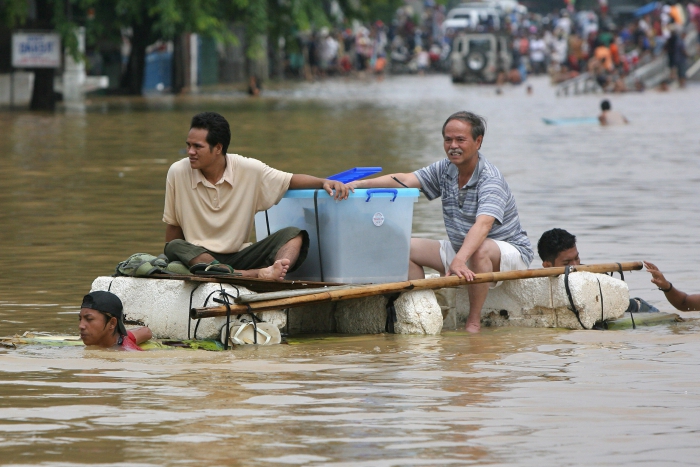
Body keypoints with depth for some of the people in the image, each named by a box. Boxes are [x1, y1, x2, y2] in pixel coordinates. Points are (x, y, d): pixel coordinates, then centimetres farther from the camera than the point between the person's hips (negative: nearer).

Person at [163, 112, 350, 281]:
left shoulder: (249, 169, -4)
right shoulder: (178, 172, -6)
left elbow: (290, 180, 5)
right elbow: (173, 225, 3)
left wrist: (324, 182, -11)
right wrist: (169, 260, -3)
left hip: (238, 256, 2)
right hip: (198, 255, -2)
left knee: (293, 235, -17)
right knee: (174, 247, -35)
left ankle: (272, 271, -53)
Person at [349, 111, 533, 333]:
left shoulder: (490, 180, -24)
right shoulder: (445, 170, -1)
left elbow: (483, 225, -40)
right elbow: (405, 180, -12)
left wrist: (459, 260, -56)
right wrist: (359, 184, -27)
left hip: (509, 250, -8)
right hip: (462, 248, 8)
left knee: (480, 250, -40)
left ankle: (474, 321, -27)